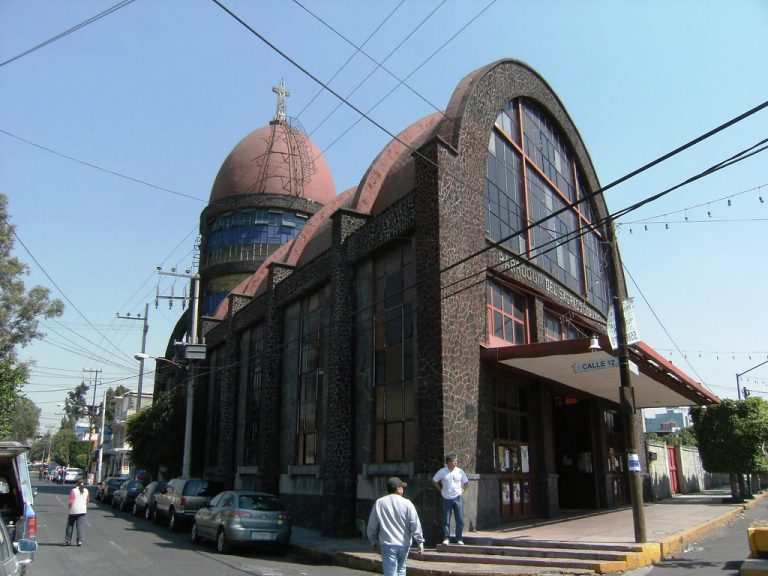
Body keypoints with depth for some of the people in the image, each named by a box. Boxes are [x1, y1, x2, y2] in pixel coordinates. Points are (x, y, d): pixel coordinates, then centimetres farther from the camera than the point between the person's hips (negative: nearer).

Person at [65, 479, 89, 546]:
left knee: (70, 525, 12)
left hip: (74, 511, -2)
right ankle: (80, 540, -5)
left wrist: (70, 509, 3)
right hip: (83, 510, 3)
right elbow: (87, 501, 9)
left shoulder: (73, 490, -9)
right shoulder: (86, 491, 5)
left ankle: (68, 541, 19)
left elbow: (71, 502, -11)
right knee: (81, 525, 3)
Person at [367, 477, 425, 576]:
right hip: (404, 544, 1)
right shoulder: (407, 503, -3)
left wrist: (373, 541, 18)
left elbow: (372, 525, 4)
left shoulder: (379, 503, -1)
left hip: (387, 544, -1)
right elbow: (415, 524, -7)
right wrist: (420, 542, -2)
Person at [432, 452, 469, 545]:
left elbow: (466, 483, 13)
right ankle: (446, 538, 12)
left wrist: (462, 491, 4)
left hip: (457, 498, 1)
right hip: (446, 499, -1)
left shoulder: (460, 471, 0)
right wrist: (441, 490, 4)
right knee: (446, 520, 2)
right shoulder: (442, 472, -4)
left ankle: (459, 539, 10)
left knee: (460, 520, 1)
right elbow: (434, 481, 8)